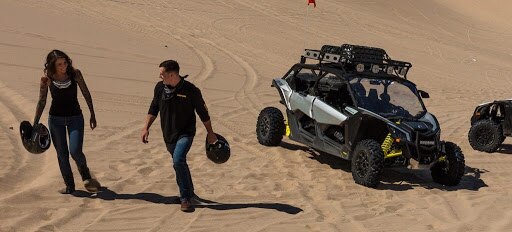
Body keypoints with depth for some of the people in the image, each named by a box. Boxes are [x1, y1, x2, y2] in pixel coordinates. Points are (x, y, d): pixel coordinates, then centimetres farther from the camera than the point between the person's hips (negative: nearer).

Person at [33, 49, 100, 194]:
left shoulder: (75, 74, -9)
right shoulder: (47, 79, -8)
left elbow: (86, 94, 1)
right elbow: (41, 102, 1)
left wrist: (92, 115, 2)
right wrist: (35, 124, 0)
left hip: (75, 117, -1)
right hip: (55, 119, 1)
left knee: (75, 151, -14)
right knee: (62, 155, 5)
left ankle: (85, 175, 15)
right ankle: (69, 186, 20)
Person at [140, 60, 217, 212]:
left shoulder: (191, 90, -14)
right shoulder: (160, 88, -1)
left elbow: (203, 113, -3)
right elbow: (153, 109, 13)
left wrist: (210, 133, 4)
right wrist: (146, 128, 6)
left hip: (185, 133, -5)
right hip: (168, 135, 6)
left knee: (178, 160, -26)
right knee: (180, 165, 16)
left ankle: (185, 198, -15)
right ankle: (189, 193, 37)